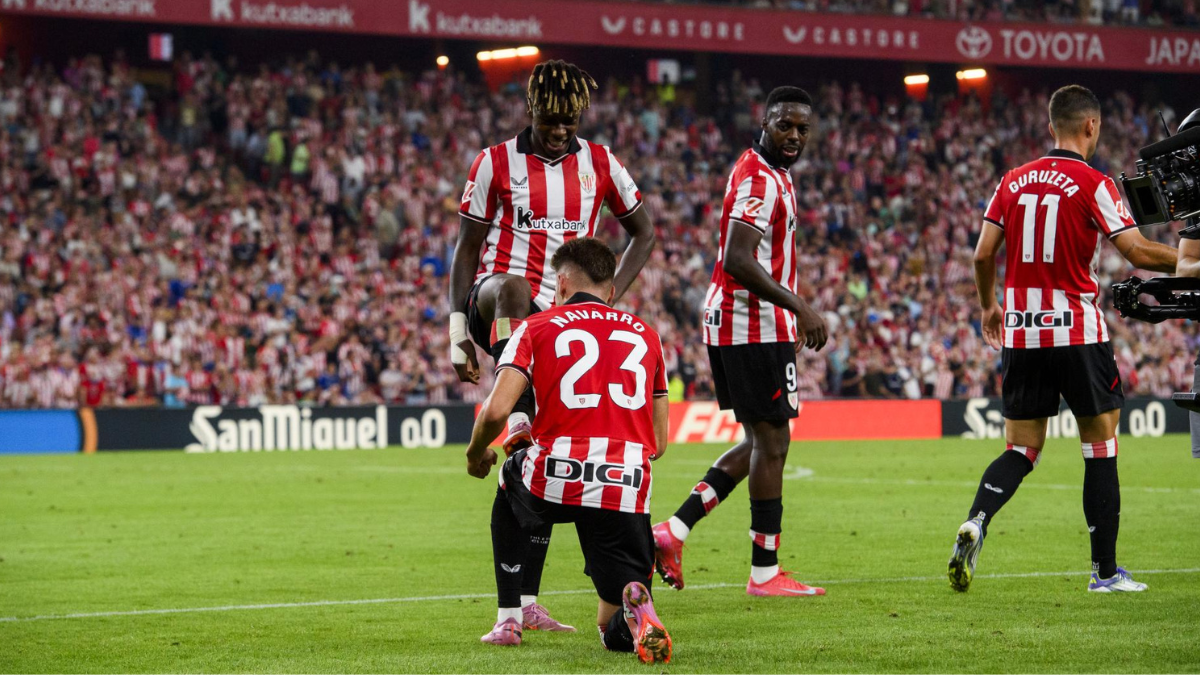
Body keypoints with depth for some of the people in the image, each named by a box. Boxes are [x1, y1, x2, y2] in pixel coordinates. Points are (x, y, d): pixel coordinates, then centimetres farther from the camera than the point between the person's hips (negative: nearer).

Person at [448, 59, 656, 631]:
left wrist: (610, 297, 4)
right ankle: (517, 417, -56)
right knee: (512, 285, -42)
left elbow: (644, 233, 18)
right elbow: (467, 249, 4)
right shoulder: (496, 163, 2)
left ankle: (525, 602, 6)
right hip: (498, 305, -3)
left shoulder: (598, 165, 9)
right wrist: (459, 332, -2)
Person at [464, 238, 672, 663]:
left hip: (555, 477, -1)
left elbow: (496, 411, -2)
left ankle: (508, 620, 32)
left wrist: (476, 454, 18)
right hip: (627, 487, 1)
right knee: (616, 632, 14)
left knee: (510, 486, 38)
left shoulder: (538, 328, 11)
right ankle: (633, 605, -23)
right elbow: (658, 443, 21)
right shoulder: (646, 335, 21)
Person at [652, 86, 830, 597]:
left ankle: (674, 531, 9)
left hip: (731, 324, 10)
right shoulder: (761, 180, -16)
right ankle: (764, 573, 3)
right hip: (754, 328, -10)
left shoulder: (766, 173, 17)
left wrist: (790, 317, 24)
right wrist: (799, 307, -24)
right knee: (771, 443, -3)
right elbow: (737, 261, -25)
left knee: (760, 444, 14)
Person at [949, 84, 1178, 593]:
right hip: (1077, 332, -5)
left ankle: (975, 523, -16)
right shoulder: (1093, 184, -8)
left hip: (1020, 335, 5)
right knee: (1100, 448, 6)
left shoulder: (1014, 181, 6)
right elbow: (1138, 252, -12)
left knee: (1022, 448, 11)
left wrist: (989, 306, 22)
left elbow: (983, 253, 6)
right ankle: (1105, 571, 7)